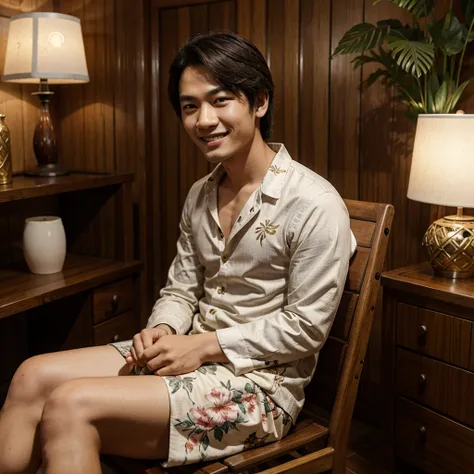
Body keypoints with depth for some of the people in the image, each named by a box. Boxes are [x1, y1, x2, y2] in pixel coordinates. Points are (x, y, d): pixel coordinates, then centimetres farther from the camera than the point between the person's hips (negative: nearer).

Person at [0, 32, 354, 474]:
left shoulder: (314, 204, -15)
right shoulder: (199, 196, 9)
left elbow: (305, 327, -15)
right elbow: (181, 290, 13)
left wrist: (203, 345, -16)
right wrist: (162, 332, -9)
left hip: (262, 381, -7)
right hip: (192, 353, 7)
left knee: (72, 406, -23)